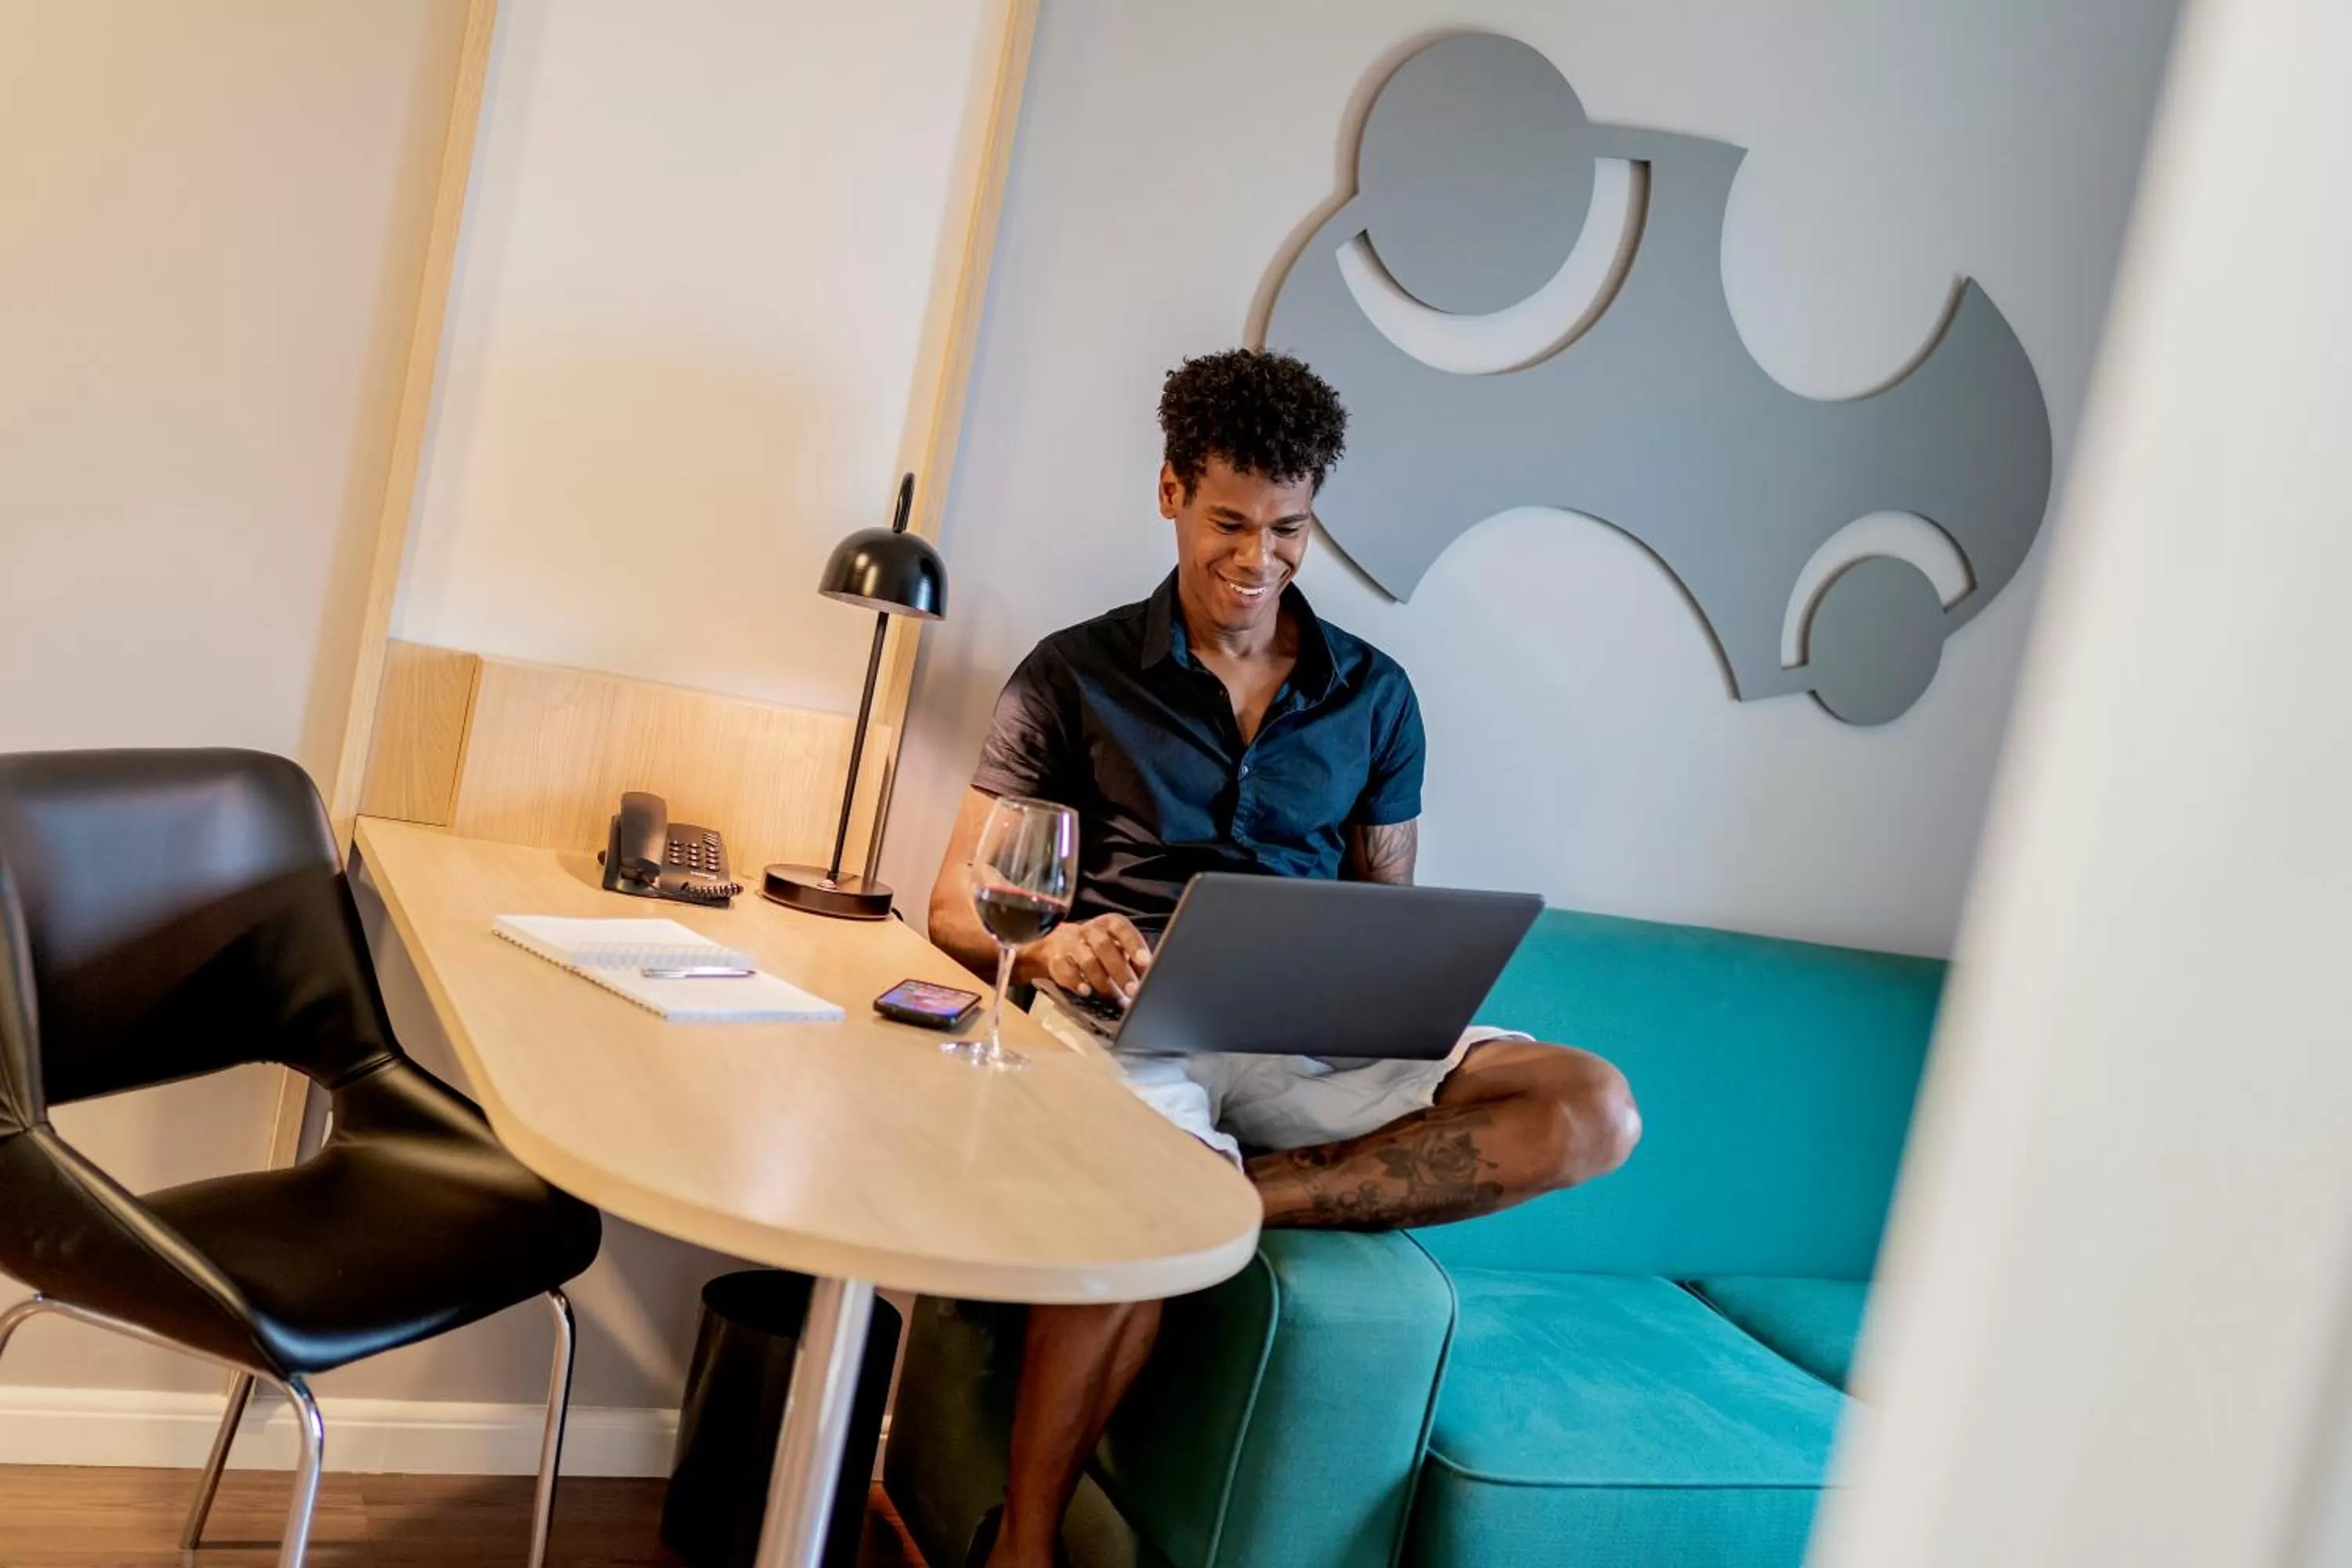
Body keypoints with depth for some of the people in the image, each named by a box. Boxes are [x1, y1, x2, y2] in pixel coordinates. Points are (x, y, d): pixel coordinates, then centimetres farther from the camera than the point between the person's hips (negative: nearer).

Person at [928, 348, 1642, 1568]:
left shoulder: (1374, 696, 18)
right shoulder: (1074, 675, 9)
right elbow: (959, 903, 5)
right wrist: (1045, 946, -19)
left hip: (1316, 1044, 3)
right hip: (1130, 1021, -3)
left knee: (1592, 1106, -22)